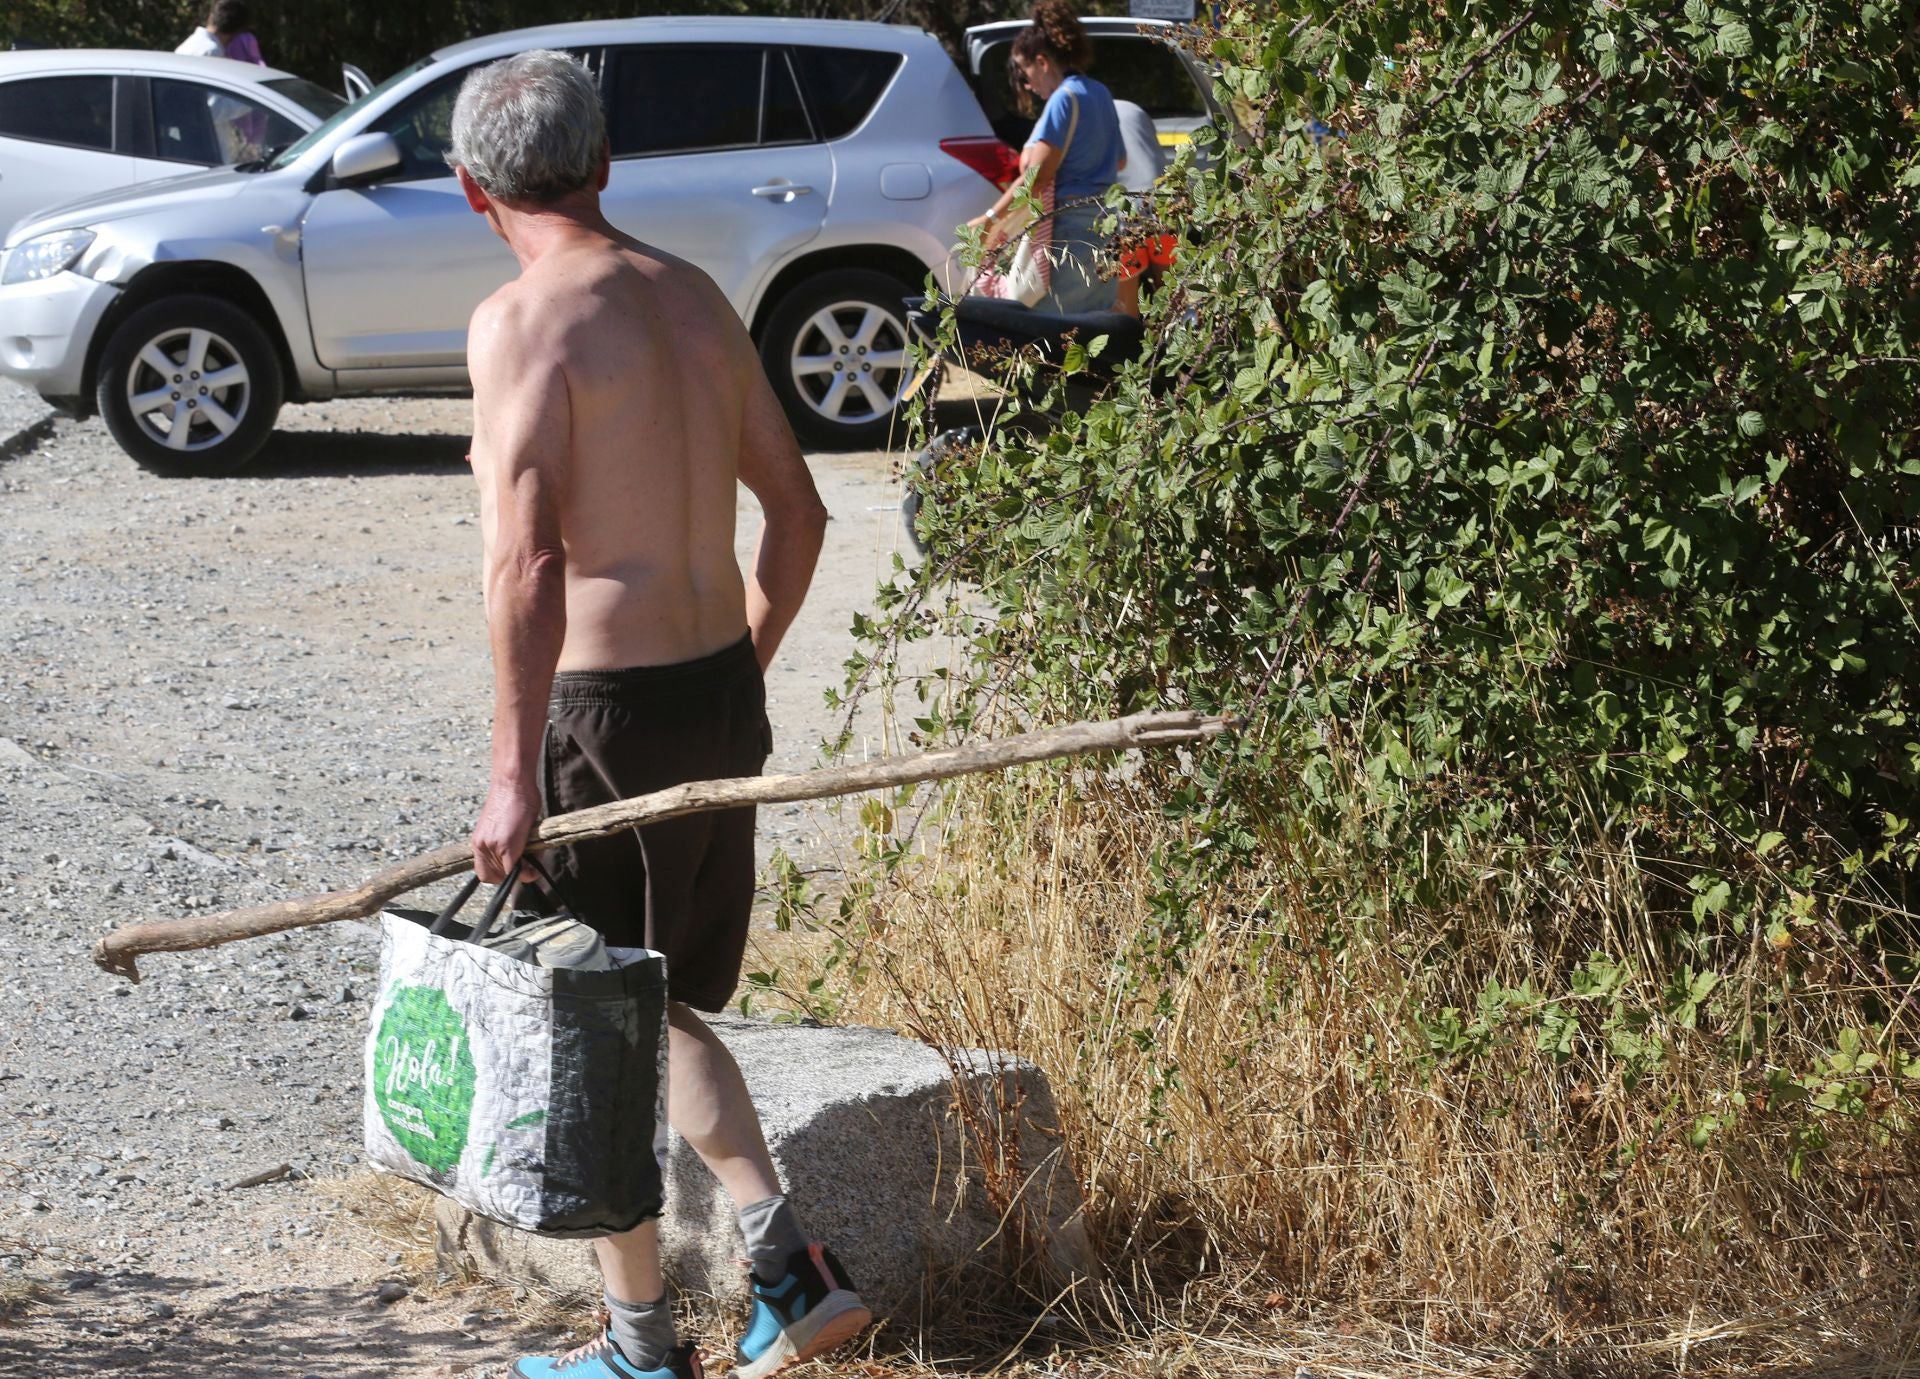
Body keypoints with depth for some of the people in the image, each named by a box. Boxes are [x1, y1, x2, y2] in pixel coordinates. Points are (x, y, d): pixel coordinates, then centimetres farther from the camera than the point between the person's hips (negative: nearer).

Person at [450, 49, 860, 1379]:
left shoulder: (524, 319, -14)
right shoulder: (695, 296, 9)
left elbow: (526, 560, -23)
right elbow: (797, 511, 14)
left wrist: (513, 771, -20)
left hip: (610, 712, -7)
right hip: (724, 692, 7)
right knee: (667, 1007, 23)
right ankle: (786, 1257, 12)